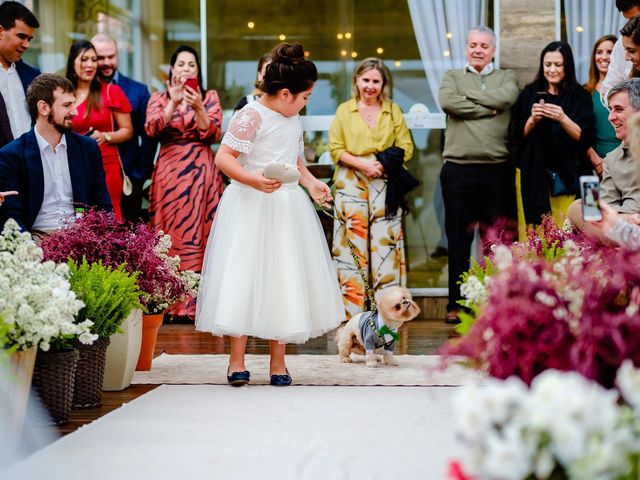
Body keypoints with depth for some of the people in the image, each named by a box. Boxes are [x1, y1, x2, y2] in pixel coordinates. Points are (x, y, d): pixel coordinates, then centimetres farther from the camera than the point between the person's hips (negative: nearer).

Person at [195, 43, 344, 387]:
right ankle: (237, 360, 3)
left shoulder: (294, 121, 13)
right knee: (245, 279, -5)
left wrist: (310, 182, 12)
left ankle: (278, 360, 14)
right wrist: (252, 180, -31)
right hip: (252, 207, -7)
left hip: (287, 208, 7)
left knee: (285, 281, 6)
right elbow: (223, 157, -18)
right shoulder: (251, 116, -12)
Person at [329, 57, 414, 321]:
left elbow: (406, 147, 8)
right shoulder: (344, 110, 9)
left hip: (385, 186, 1)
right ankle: (353, 309, -1)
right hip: (351, 185, -1)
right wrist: (362, 164, -11)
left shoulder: (393, 111, 12)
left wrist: (385, 164, -9)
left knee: (385, 245, -4)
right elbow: (336, 150, 4)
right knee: (353, 246, -4)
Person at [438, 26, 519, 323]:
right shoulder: (452, 76, 15)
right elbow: (448, 102, -7)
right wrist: (487, 109, -6)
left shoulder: (506, 78, 14)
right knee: (458, 239, 2)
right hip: (458, 169, 0)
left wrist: (467, 94, -2)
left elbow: (505, 98, -9)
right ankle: (456, 304, 9)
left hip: (497, 169, 0)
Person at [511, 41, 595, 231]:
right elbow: (518, 135, 6)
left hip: (566, 178, -1)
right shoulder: (529, 94, 8)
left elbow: (584, 138, -5)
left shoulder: (580, 97, 3)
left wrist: (563, 119, -20)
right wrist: (532, 119, -13)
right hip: (532, 175, 1)